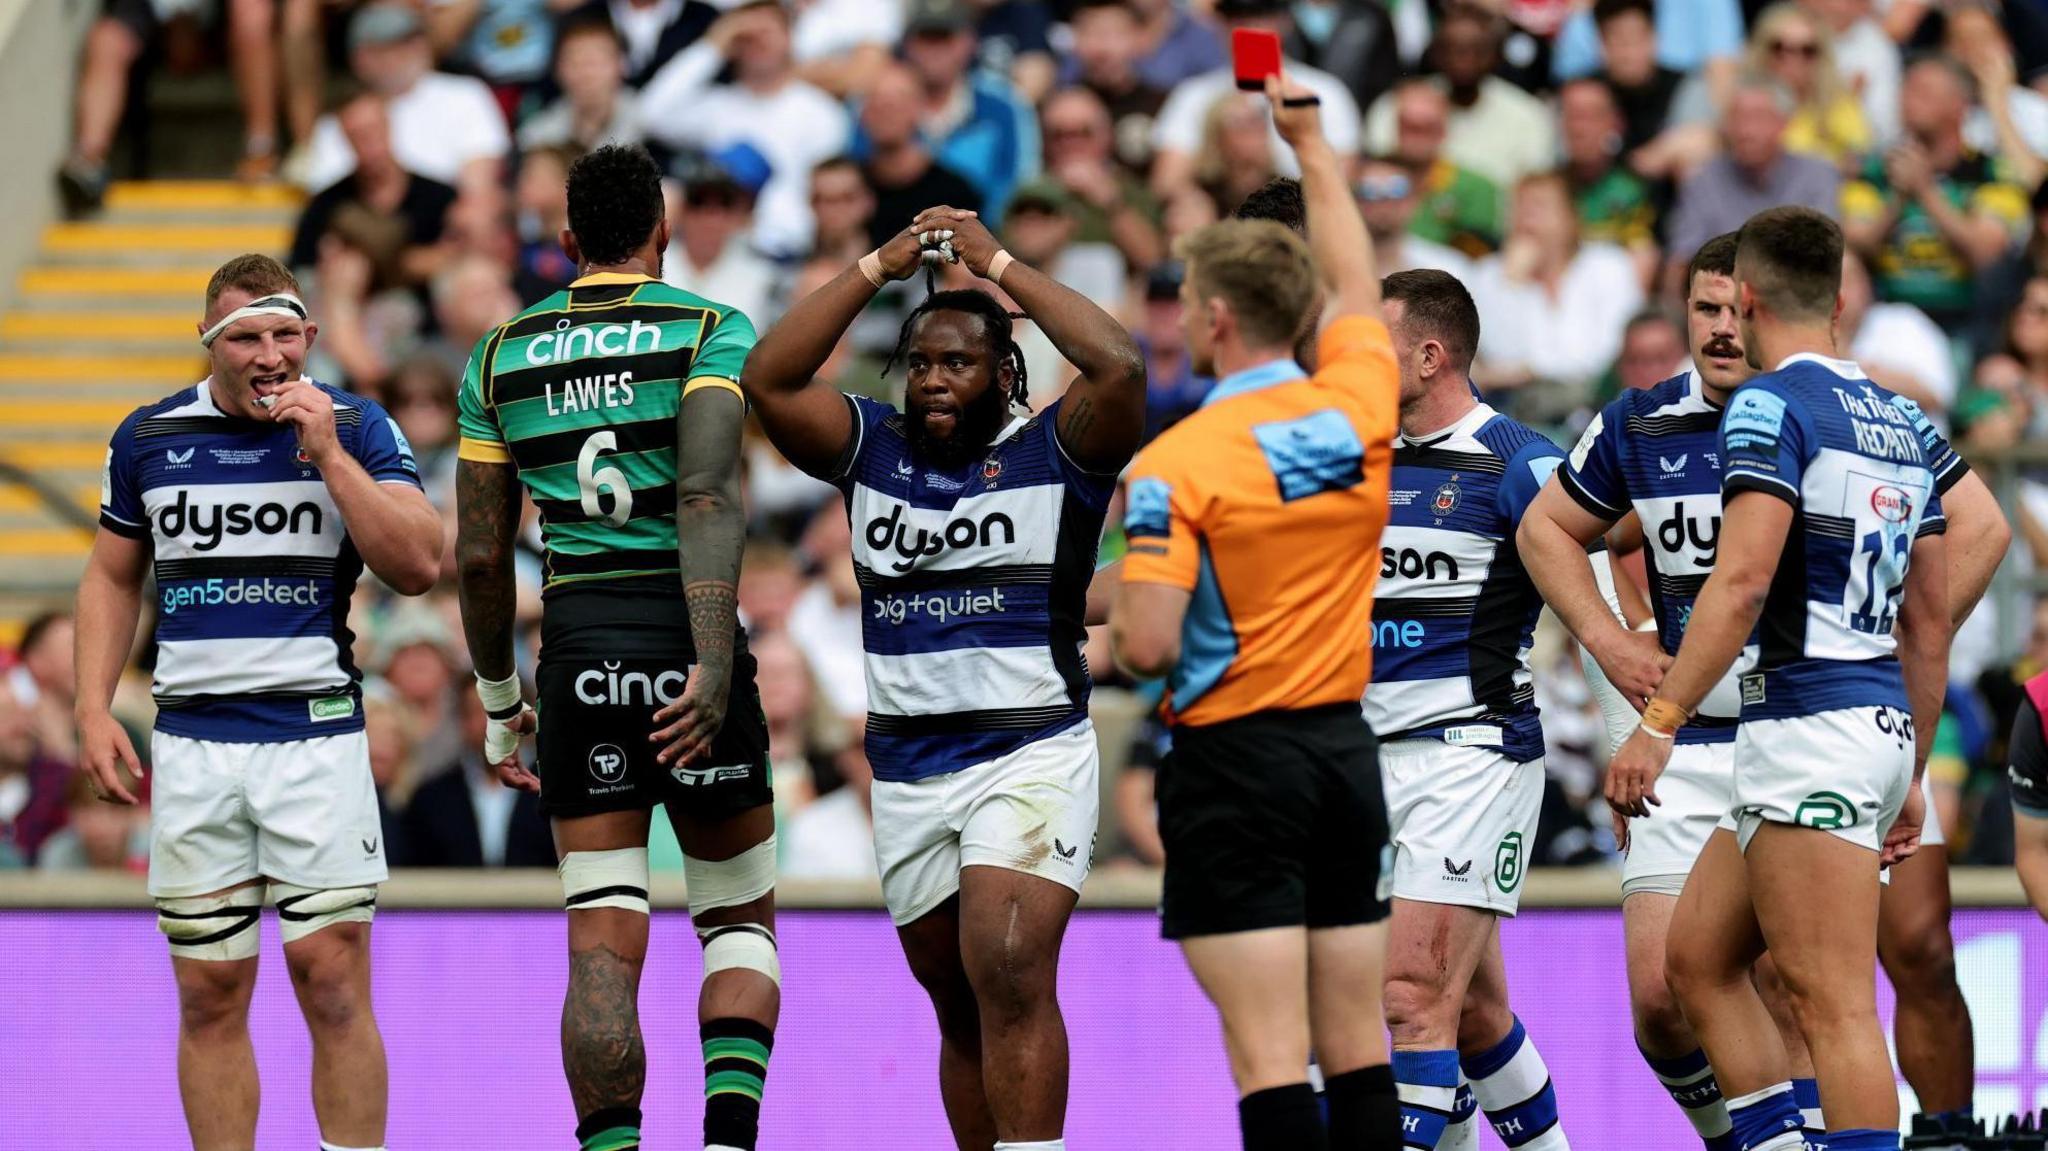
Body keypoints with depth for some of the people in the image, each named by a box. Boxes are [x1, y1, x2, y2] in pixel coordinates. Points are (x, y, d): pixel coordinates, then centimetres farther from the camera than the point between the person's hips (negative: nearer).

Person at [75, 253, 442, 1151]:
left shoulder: (355, 428, 1)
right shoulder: (149, 436, 8)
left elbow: (418, 568, -9)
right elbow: (112, 578, 17)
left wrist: (328, 455, -14)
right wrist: (94, 712, 6)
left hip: (315, 732, -2)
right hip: (192, 744, 2)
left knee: (332, 979, -9)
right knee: (209, 994, 3)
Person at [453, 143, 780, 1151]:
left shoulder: (501, 355, 10)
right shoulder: (711, 332, 0)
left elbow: (480, 556, 10)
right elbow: (709, 498, -16)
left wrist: (498, 698, 22)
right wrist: (715, 667, -23)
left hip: (577, 647, 2)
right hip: (684, 637, -2)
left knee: (603, 945, 1)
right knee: (740, 921, 12)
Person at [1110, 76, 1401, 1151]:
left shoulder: (1175, 465, -13)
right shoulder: (1359, 406, 2)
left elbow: (1148, 649, -19)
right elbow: (1354, 285, 23)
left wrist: (1106, 640, 5)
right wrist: (1312, 145, 36)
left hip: (1235, 760, -6)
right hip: (1344, 747, 6)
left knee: (1269, 1060, -8)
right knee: (1356, 1046, 9)